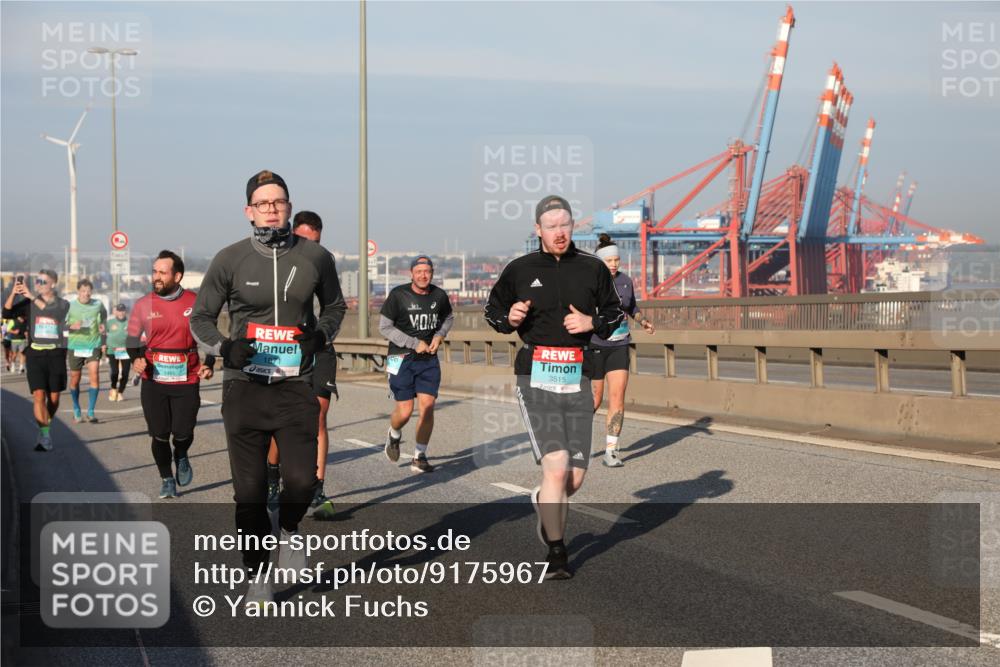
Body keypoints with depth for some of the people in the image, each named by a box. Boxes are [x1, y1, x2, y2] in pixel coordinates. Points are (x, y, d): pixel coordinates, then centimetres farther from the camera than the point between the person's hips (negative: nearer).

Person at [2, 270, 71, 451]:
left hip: (56, 354, 1)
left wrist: (32, 296, -25)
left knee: (53, 398, 7)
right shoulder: (30, 303, 5)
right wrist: (13, 293, -23)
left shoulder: (63, 304, 4)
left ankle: (45, 428, 30)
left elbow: (52, 312, -19)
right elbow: (7, 313, -8)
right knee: (39, 396, -14)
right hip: (35, 354, -1)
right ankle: (45, 437, -15)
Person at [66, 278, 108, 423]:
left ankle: (90, 412, -4)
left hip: (93, 346, 0)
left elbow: (104, 314, 25)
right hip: (75, 346, 0)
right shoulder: (70, 306, -4)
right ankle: (76, 411, 25)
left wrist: (103, 325, 6)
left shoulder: (98, 304, 2)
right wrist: (71, 326, -20)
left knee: (94, 377, -12)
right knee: (75, 379, 7)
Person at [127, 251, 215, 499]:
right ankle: (166, 479, 26)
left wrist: (208, 363, -5)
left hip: (186, 382, -1)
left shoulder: (195, 303, -1)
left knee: (183, 433, -2)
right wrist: (136, 358, -8)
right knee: (160, 435, 4)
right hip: (153, 382, 1)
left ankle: (181, 458, 35)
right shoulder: (143, 305, 1)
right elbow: (132, 338, 12)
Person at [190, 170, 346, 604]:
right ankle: (257, 576, 19)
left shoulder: (315, 258, 3)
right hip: (245, 385, -1)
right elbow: (200, 318, 7)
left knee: (302, 479, -12)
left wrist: (322, 334, 1)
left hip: (296, 387, 1)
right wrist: (224, 347, -12)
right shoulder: (229, 260, -1)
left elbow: (335, 305, 21)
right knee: (250, 490, 1)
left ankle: (288, 531, 23)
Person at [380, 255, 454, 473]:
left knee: (428, 406, -7)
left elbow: (448, 317, 22)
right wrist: (414, 344, -12)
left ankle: (419, 457, 5)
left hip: (429, 359, 3)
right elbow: (384, 327, -8)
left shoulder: (439, 296, 2)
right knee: (405, 411, -6)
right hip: (402, 359, -3)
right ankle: (394, 436, 30)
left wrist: (439, 336, 1)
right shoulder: (398, 295, -10)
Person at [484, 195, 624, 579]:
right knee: (556, 468, -17)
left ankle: (544, 504, 37)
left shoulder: (593, 269, 8)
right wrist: (509, 318, -6)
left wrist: (592, 323, -3)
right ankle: (556, 553, -3)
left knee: (575, 478, 2)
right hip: (536, 378, -2)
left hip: (577, 381, 3)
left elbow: (614, 314, 18)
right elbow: (492, 310, 17)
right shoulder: (520, 270, 5)